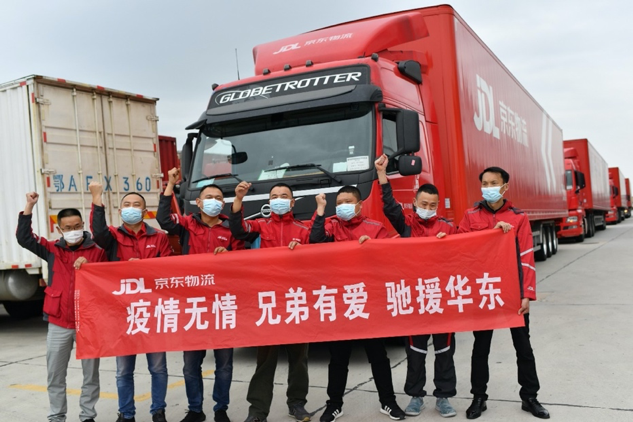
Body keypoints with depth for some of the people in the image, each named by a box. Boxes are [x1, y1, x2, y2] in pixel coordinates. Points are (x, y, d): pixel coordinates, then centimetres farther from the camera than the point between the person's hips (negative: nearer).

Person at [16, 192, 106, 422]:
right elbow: (24, 238, -4)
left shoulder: (97, 251, -2)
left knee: (91, 373, 8)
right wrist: (29, 206, -10)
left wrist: (88, 267, -20)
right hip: (58, 323, 2)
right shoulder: (52, 250, 4)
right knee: (55, 374, 10)